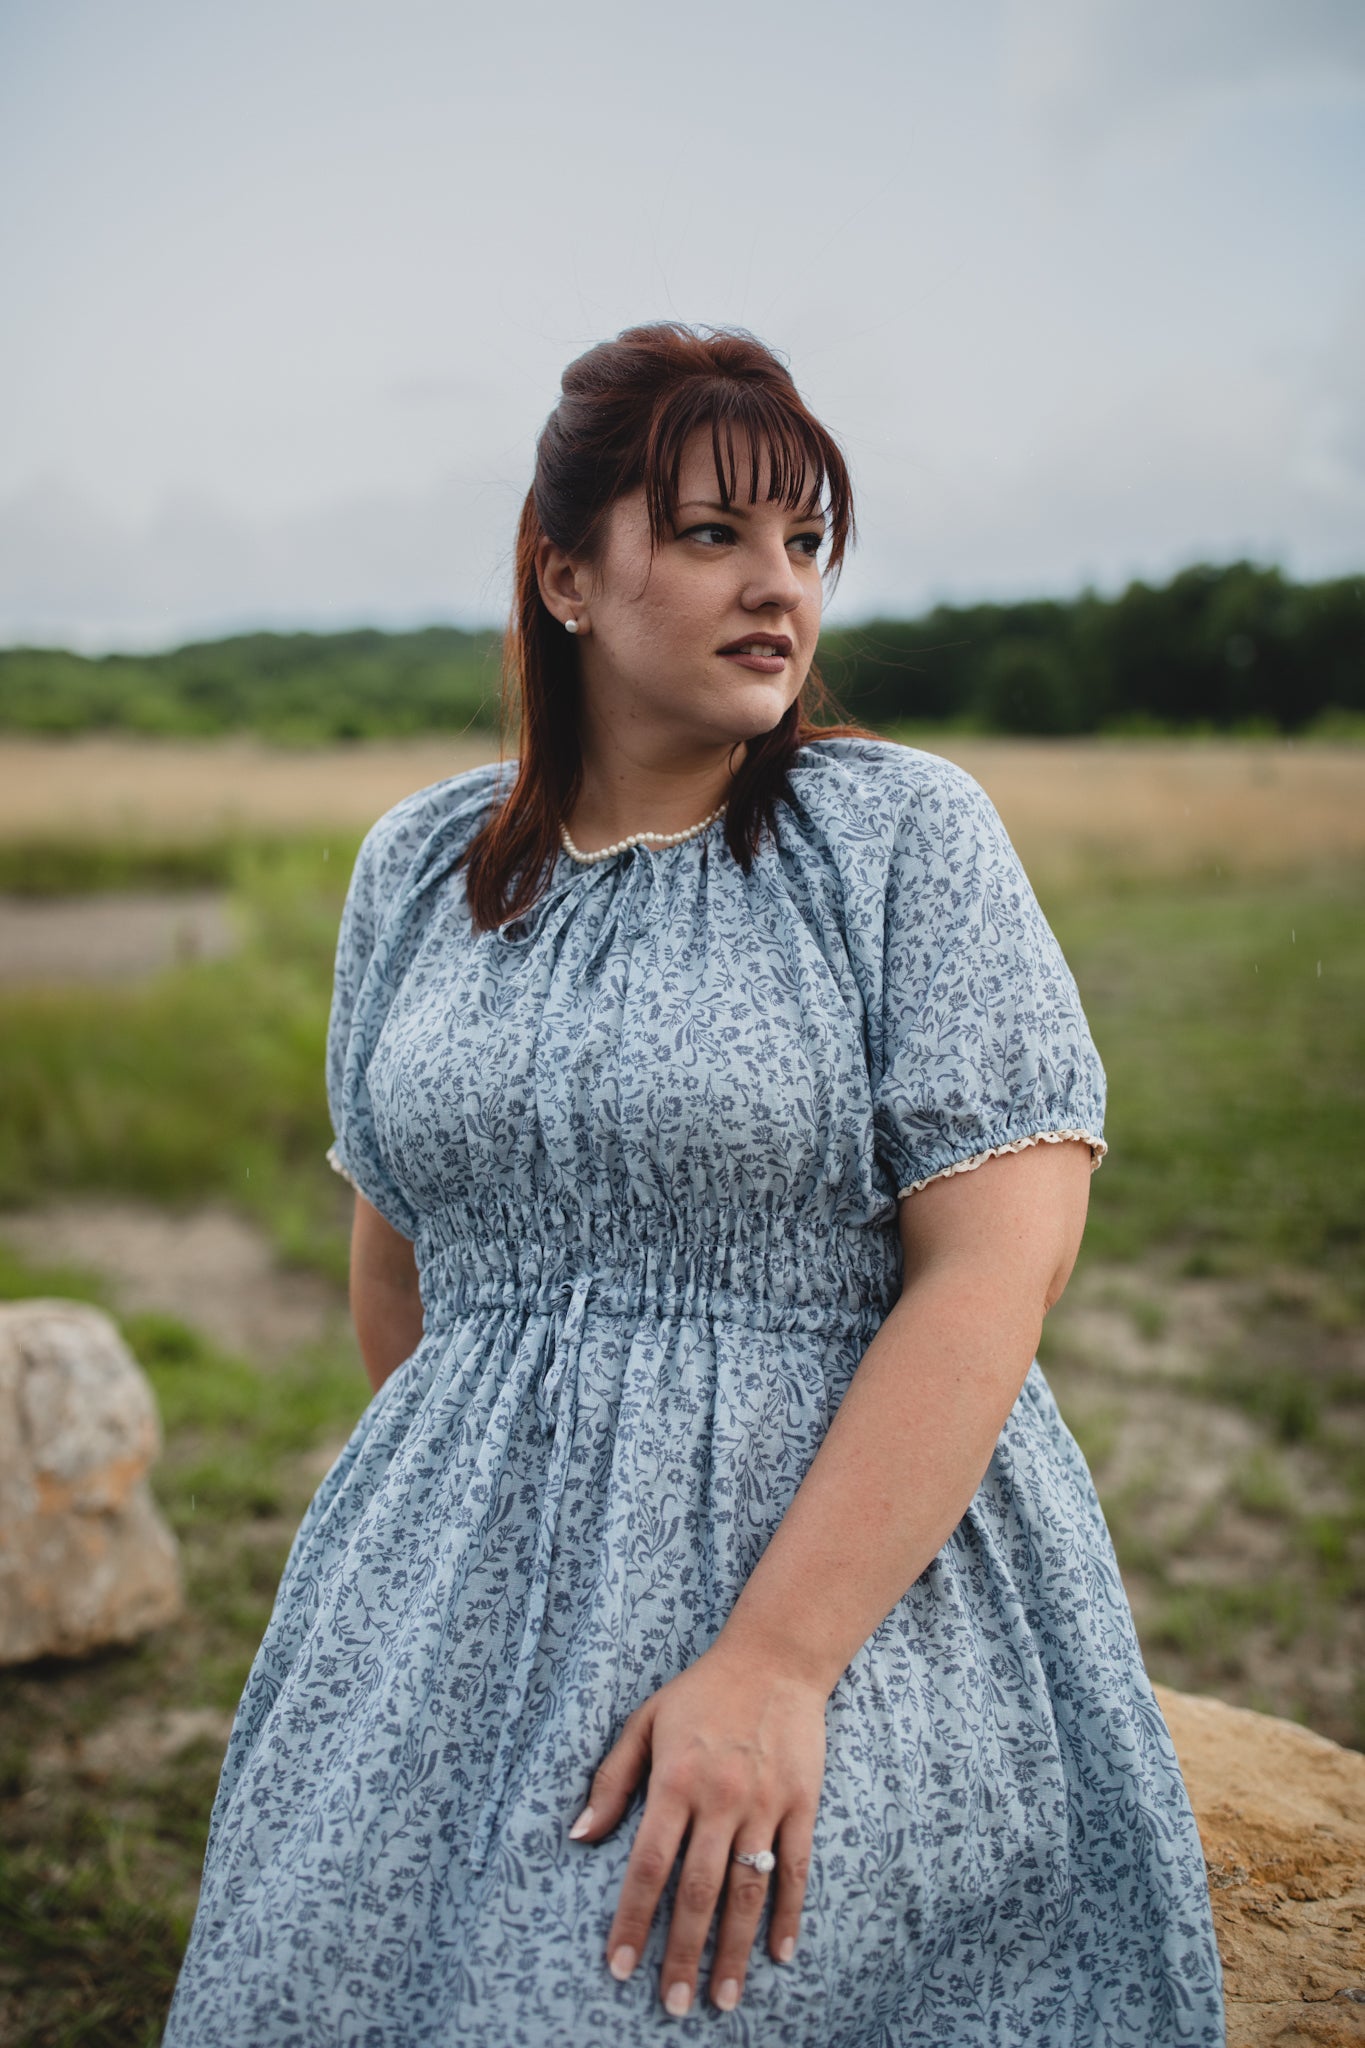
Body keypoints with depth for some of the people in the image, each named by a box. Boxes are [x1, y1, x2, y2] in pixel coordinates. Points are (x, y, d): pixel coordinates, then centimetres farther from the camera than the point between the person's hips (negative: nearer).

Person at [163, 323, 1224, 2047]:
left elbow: (998, 1270, -15)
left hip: (861, 1566, -3)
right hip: (464, 1600, 4)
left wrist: (773, 1658, -21)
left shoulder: (906, 831, -7)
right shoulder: (419, 866, 6)